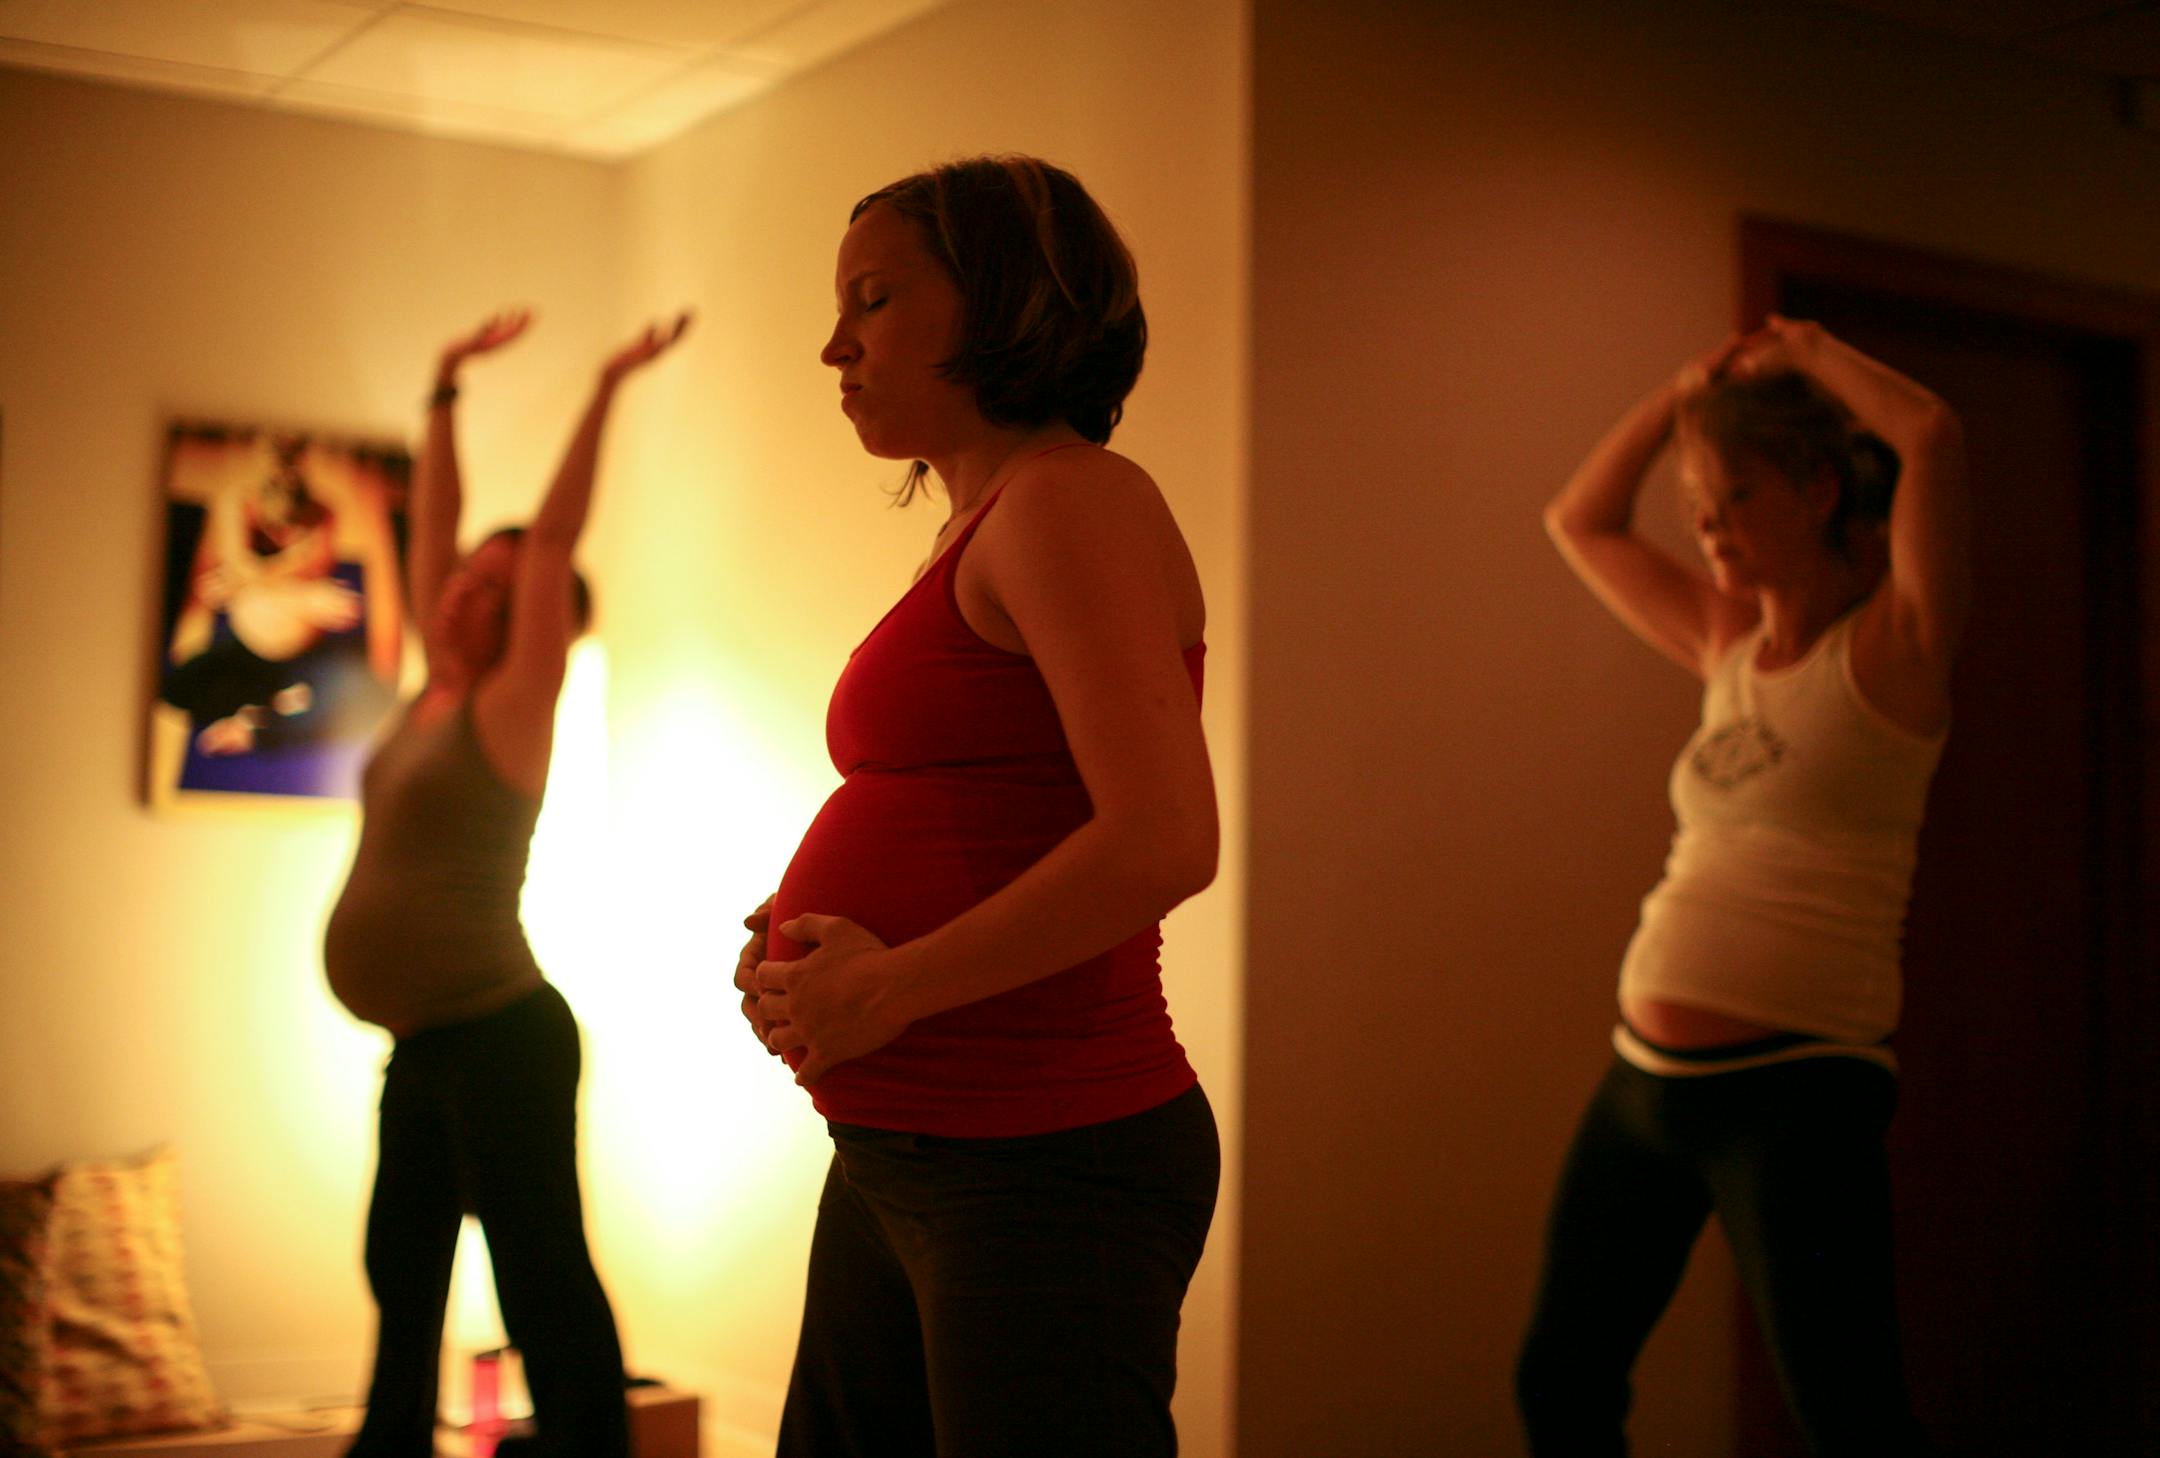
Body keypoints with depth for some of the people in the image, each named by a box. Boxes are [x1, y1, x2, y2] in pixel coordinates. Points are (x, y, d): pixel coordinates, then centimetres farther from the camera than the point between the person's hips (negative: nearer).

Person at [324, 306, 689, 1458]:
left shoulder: (512, 705, -8)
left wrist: (606, 391, -19)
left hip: (499, 1037, -9)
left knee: (546, 1295, -9)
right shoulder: (437, 690, 10)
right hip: (424, 1045, 9)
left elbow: (553, 541, -16)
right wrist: (446, 390, 17)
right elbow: (430, 524, 16)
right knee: (403, 1271, 21)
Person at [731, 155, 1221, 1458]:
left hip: (1042, 1162, -9)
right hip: (901, 1156, 9)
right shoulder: (979, 528, 16)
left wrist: (887, 989, -17)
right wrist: (806, 944, 5)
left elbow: (1163, 842, -24)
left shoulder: (1067, 498, -12)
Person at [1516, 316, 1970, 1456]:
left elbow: (1933, 436, -23)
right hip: (1643, 1075, 7)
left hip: (1791, 1089, -7)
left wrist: (1809, 353, -5)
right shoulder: (1731, 649, 12)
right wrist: (1685, 391, 14)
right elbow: (1578, 521, 24)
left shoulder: (1886, 649, -6)